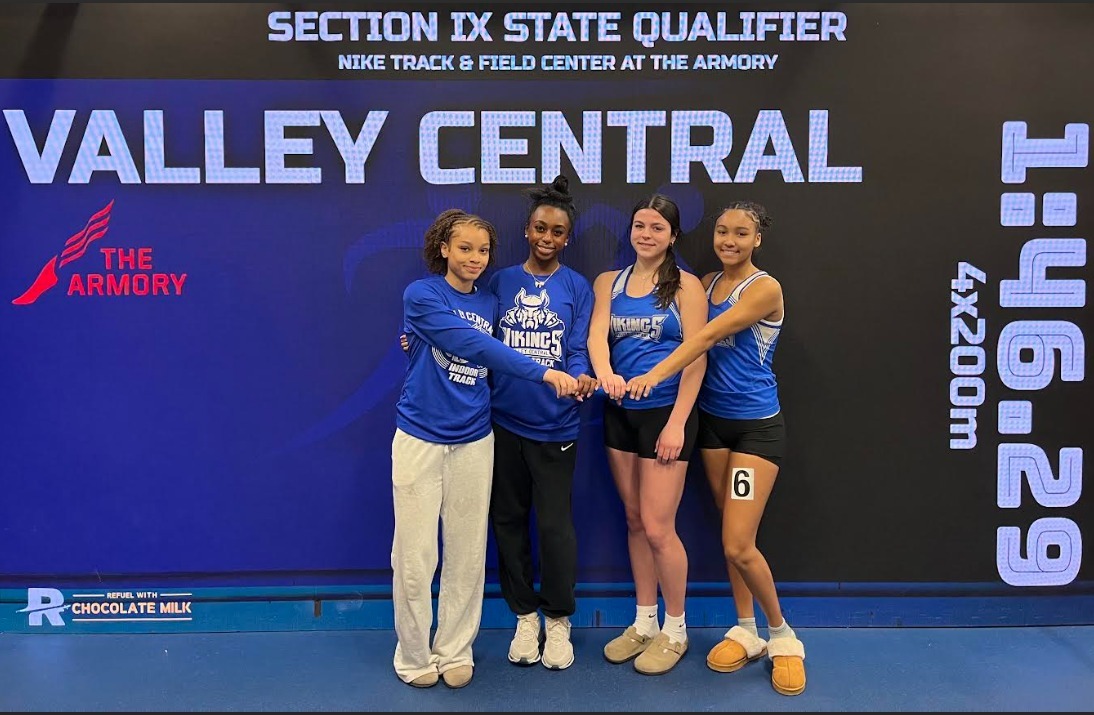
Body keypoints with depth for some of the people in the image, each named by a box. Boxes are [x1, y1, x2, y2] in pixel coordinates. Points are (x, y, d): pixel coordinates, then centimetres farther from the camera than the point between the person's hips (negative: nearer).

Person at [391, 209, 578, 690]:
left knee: (467, 554, 8)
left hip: (474, 441, 4)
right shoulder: (421, 295, -8)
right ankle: (414, 655, 21)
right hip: (420, 439, -4)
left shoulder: (489, 304, 9)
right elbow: (474, 346, -20)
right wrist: (542, 373, -26)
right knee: (415, 554, 2)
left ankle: (455, 651, 25)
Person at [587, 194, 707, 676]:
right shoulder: (609, 282, 8)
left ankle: (675, 630, 18)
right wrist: (604, 373, -30)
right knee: (634, 521, 13)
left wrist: (678, 422, -15)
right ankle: (644, 622, 28)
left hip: (665, 413, -4)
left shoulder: (686, 285, -4)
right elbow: (596, 334, -8)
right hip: (620, 412, 5)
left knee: (657, 527, -3)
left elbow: (695, 358, -9)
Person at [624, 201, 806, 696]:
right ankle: (746, 631, 28)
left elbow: (706, 338, -24)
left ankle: (782, 635, 15)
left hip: (757, 426, -6)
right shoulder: (706, 284, 7)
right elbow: (696, 341, 1)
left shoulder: (765, 288, -14)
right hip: (713, 420, 6)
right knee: (732, 536, 13)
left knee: (738, 545, -8)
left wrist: (654, 376, -33)